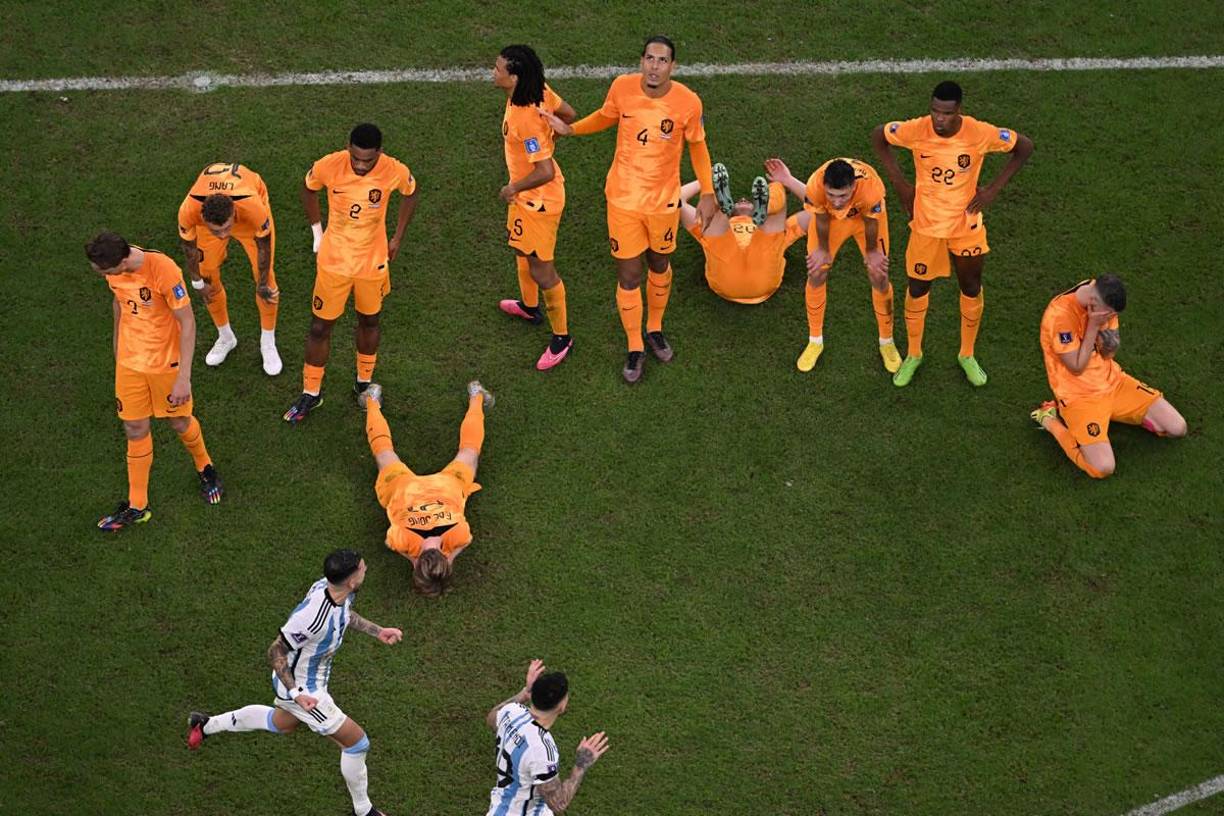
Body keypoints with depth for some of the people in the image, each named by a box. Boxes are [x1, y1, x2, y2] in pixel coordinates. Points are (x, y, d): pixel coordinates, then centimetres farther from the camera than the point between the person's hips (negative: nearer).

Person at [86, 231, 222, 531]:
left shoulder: (164, 270, -31)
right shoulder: (113, 265, -13)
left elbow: (187, 322, -22)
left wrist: (184, 377, -21)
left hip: (166, 362, -4)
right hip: (130, 361, 4)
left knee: (180, 422, 15)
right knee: (135, 432, 10)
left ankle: (205, 468, 46)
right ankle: (136, 507, 22)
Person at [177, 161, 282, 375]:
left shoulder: (254, 208, -47)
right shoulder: (189, 210, -42)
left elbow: (263, 245, -24)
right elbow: (188, 245, -18)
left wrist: (263, 285, -9)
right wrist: (197, 281, -2)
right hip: (208, 208, 1)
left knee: (265, 278, -2)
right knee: (209, 278, 5)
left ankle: (268, 344, 20)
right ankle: (225, 338, 29)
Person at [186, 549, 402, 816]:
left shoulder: (332, 586, -17)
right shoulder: (311, 617, -42)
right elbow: (275, 652, -27)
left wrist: (377, 631, 3)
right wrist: (296, 693, -33)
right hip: (302, 688, -9)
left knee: (282, 723, 37)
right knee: (357, 743, 3)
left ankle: (206, 724, 52)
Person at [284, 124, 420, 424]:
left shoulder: (395, 171, -22)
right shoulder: (329, 166, -23)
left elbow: (410, 194, 2)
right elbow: (308, 189, 0)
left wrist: (397, 238, 5)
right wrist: (317, 233, 3)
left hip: (373, 261, 1)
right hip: (333, 260, -1)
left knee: (369, 322, 19)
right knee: (320, 327, 8)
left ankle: (364, 382, 42)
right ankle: (311, 393, 25)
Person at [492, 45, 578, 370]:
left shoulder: (525, 119, -36)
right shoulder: (539, 91, -10)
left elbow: (545, 172, -35)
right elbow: (568, 115, 6)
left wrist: (513, 189, -20)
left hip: (539, 199, -10)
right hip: (526, 195, 10)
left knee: (541, 270, 4)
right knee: (521, 247, 31)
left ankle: (561, 337, 21)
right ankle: (529, 306, 55)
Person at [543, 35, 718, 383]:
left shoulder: (688, 102, -18)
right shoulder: (622, 87, -16)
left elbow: (697, 145, -1)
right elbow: (607, 116, 7)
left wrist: (707, 194, 0)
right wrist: (570, 129, -6)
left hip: (664, 201, 0)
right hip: (623, 199, 0)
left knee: (659, 265, 22)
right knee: (628, 276, 6)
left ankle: (655, 329, 48)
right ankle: (635, 348, 25)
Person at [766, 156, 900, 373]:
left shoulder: (871, 187, -45)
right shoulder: (815, 185, -43)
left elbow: (871, 222, -22)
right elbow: (821, 219, -20)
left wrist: (871, 251, -4)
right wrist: (823, 249, -3)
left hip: (866, 215, -1)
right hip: (830, 216, 1)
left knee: (879, 277, 1)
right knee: (816, 275, 0)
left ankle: (886, 341, 23)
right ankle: (815, 341, 22)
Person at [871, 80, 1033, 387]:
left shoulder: (980, 133, -24)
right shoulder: (915, 130, -23)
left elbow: (1024, 146, -8)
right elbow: (878, 136, -3)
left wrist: (993, 189, -11)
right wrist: (900, 183, -6)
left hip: (966, 225, 0)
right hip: (926, 224, 0)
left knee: (971, 289, 14)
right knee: (918, 288, 12)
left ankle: (967, 355, 36)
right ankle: (913, 354, 35)